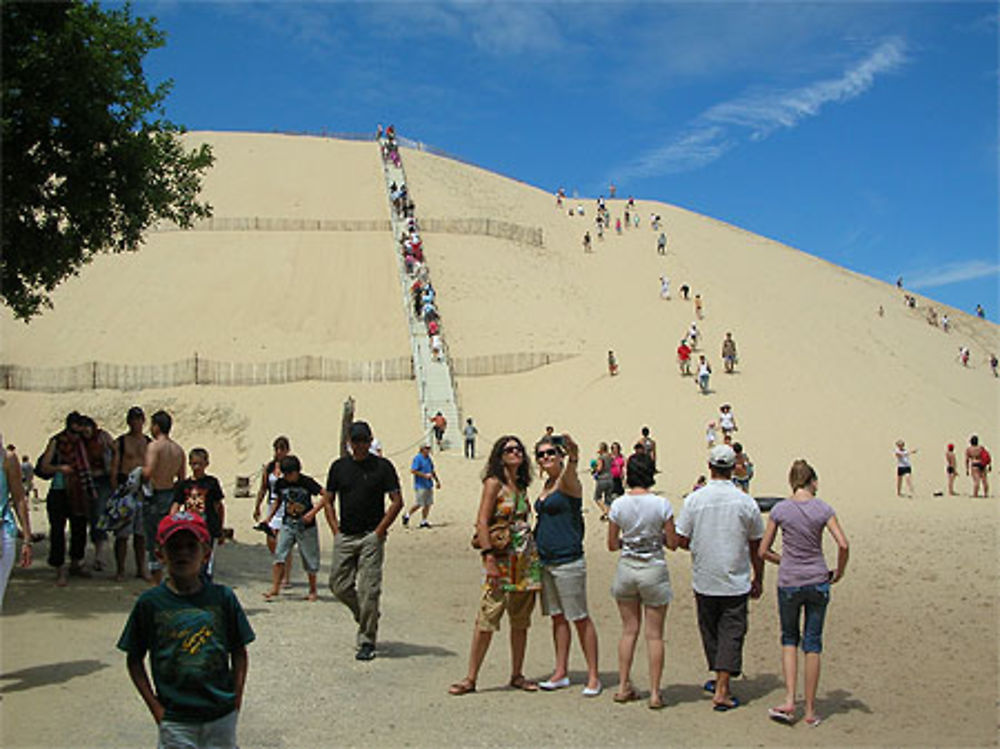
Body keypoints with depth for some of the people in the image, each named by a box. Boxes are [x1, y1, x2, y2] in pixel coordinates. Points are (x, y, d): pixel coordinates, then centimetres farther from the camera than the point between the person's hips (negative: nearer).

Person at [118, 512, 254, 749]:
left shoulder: (222, 597, -2)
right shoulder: (150, 603, -5)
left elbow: (239, 652, 6)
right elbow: (134, 660, 2)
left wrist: (236, 698, -1)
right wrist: (155, 707, -3)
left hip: (221, 714, 1)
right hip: (174, 718, -1)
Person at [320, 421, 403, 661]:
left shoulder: (383, 466, -1)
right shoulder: (339, 466, 8)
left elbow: (397, 501, -1)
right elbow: (327, 501, 15)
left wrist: (379, 530, -8)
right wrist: (335, 530, 3)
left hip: (371, 536, -4)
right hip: (344, 537, 4)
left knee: (368, 591, -5)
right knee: (339, 586, 4)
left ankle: (367, 642, 5)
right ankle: (366, 618, 29)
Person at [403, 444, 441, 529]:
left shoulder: (428, 458, 13)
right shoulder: (417, 458, -12)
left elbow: (432, 471, 23)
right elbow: (413, 470, -19)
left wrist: (437, 480, 22)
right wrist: (425, 475, -20)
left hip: (429, 485, 8)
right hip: (420, 486, -8)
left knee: (428, 504, 6)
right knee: (419, 504, -4)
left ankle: (424, 521, 14)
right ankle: (407, 515, 17)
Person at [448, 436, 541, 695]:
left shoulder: (521, 486, 15)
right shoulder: (494, 483, -4)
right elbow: (482, 521, -11)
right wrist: (489, 556, -18)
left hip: (526, 557, 7)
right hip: (501, 557, -6)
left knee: (521, 620, 10)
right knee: (487, 617, -7)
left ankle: (517, 675, 21)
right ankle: (471, 678, 1)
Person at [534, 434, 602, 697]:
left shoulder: (568, 481, -11)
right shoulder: (548, 484, 13)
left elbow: (570, 471, -36)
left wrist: (572, 458, -57)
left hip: (568, 561, -8)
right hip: (545, 561, 8)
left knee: (580, 618, 0)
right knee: (557, 617, 14)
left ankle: (593, 677, 8)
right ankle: (561, 673, 23)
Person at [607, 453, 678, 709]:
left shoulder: (619, 505, -4)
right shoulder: (661, 504, -11)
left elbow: (612, 544, 2)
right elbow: (672, 543, -5)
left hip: (626, 568, 2)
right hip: (654, 570, -2)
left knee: (629, 630, 15)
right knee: (654, 634, 6)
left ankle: (623, 687, 18)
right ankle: (654, 693, 9)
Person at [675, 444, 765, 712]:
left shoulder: (694, 500, -7)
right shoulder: (746, 503, -7)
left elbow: (681, 541, -4)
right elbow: (756, 547, 1)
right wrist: (758, 579, 13)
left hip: (704, 580, 2)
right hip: (736, 582, -1)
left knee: (710, 630, 17)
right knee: (732, 632, 4)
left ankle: (718, 679, 31)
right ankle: (722, 689, -1)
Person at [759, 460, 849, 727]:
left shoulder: (780, 509, -4)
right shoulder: (823, 509, -4)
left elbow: (763, 550, -1)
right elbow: (843, 545, -11)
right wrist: (839, 572, 5)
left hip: (788, 583, 0)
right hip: (817, 582, 1)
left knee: (789, 640, 17)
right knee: (813, 644, 9)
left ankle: (789, 701, 5)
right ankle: (810, 710, 15)